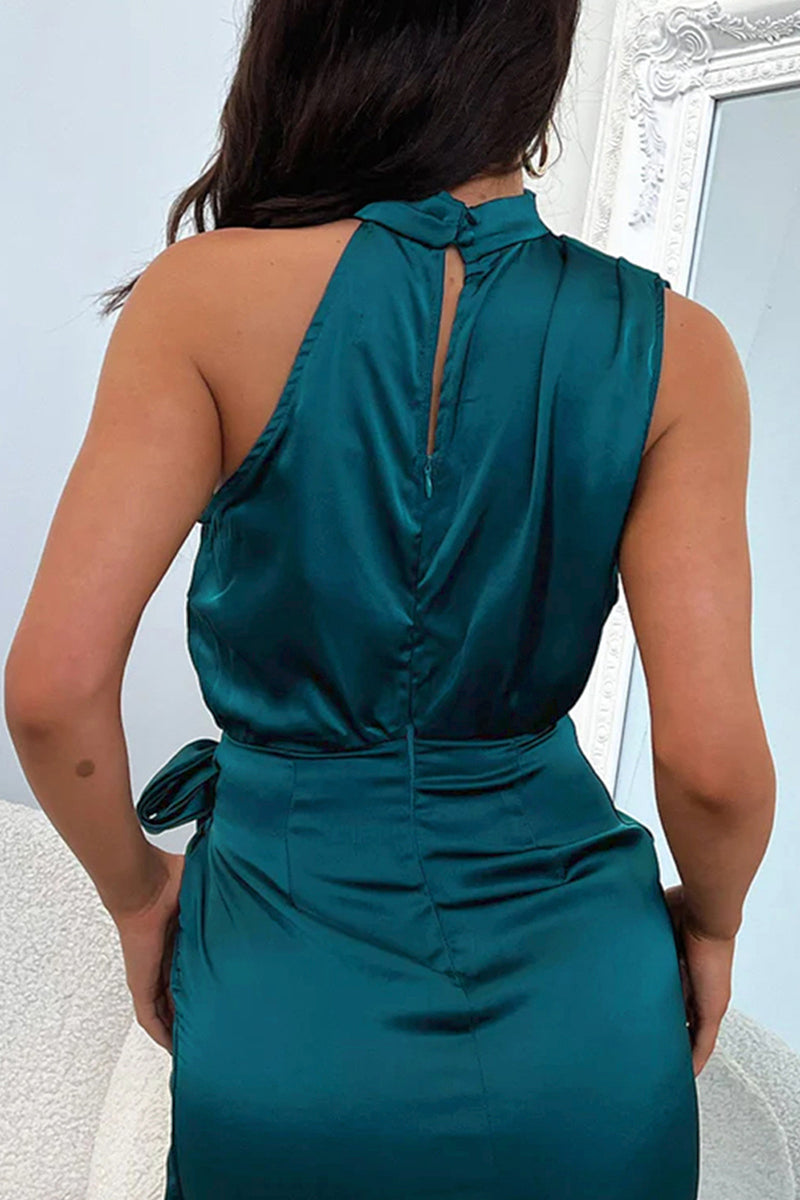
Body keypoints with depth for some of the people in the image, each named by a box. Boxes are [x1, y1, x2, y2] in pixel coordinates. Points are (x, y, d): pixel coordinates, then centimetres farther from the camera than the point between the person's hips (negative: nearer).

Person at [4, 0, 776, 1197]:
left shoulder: (206, 295, -15)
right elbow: (711, 757, -15)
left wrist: (137, 892, 2)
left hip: (286, 991, 0)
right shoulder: (670, 345, -12)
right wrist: (710, 921, 7)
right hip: (578, 1011, 1)